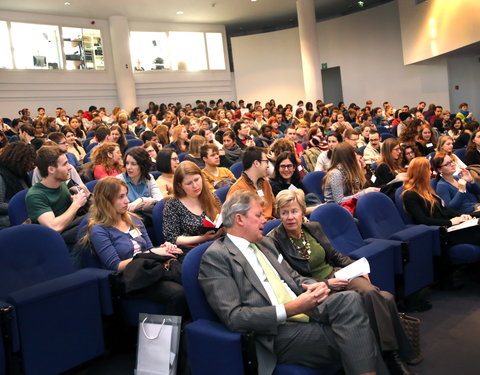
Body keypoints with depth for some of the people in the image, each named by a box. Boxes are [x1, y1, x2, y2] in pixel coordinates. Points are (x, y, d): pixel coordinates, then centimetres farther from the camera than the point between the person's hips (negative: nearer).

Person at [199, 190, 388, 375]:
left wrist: (317, 286, -1)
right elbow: (233, 317, -15)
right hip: (276, 334, -7)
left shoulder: (265, 243, 19)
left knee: (349, 299, -21)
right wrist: (290, 309, -19)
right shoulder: (215, 257, -6)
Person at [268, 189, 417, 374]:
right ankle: (394, 358, -18)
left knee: (385, 298, -22)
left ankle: (395, 354, -12)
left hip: (336, 274, 6)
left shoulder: (314, 227, 8)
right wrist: (325, 283, -20)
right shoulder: (274, 241, -11)